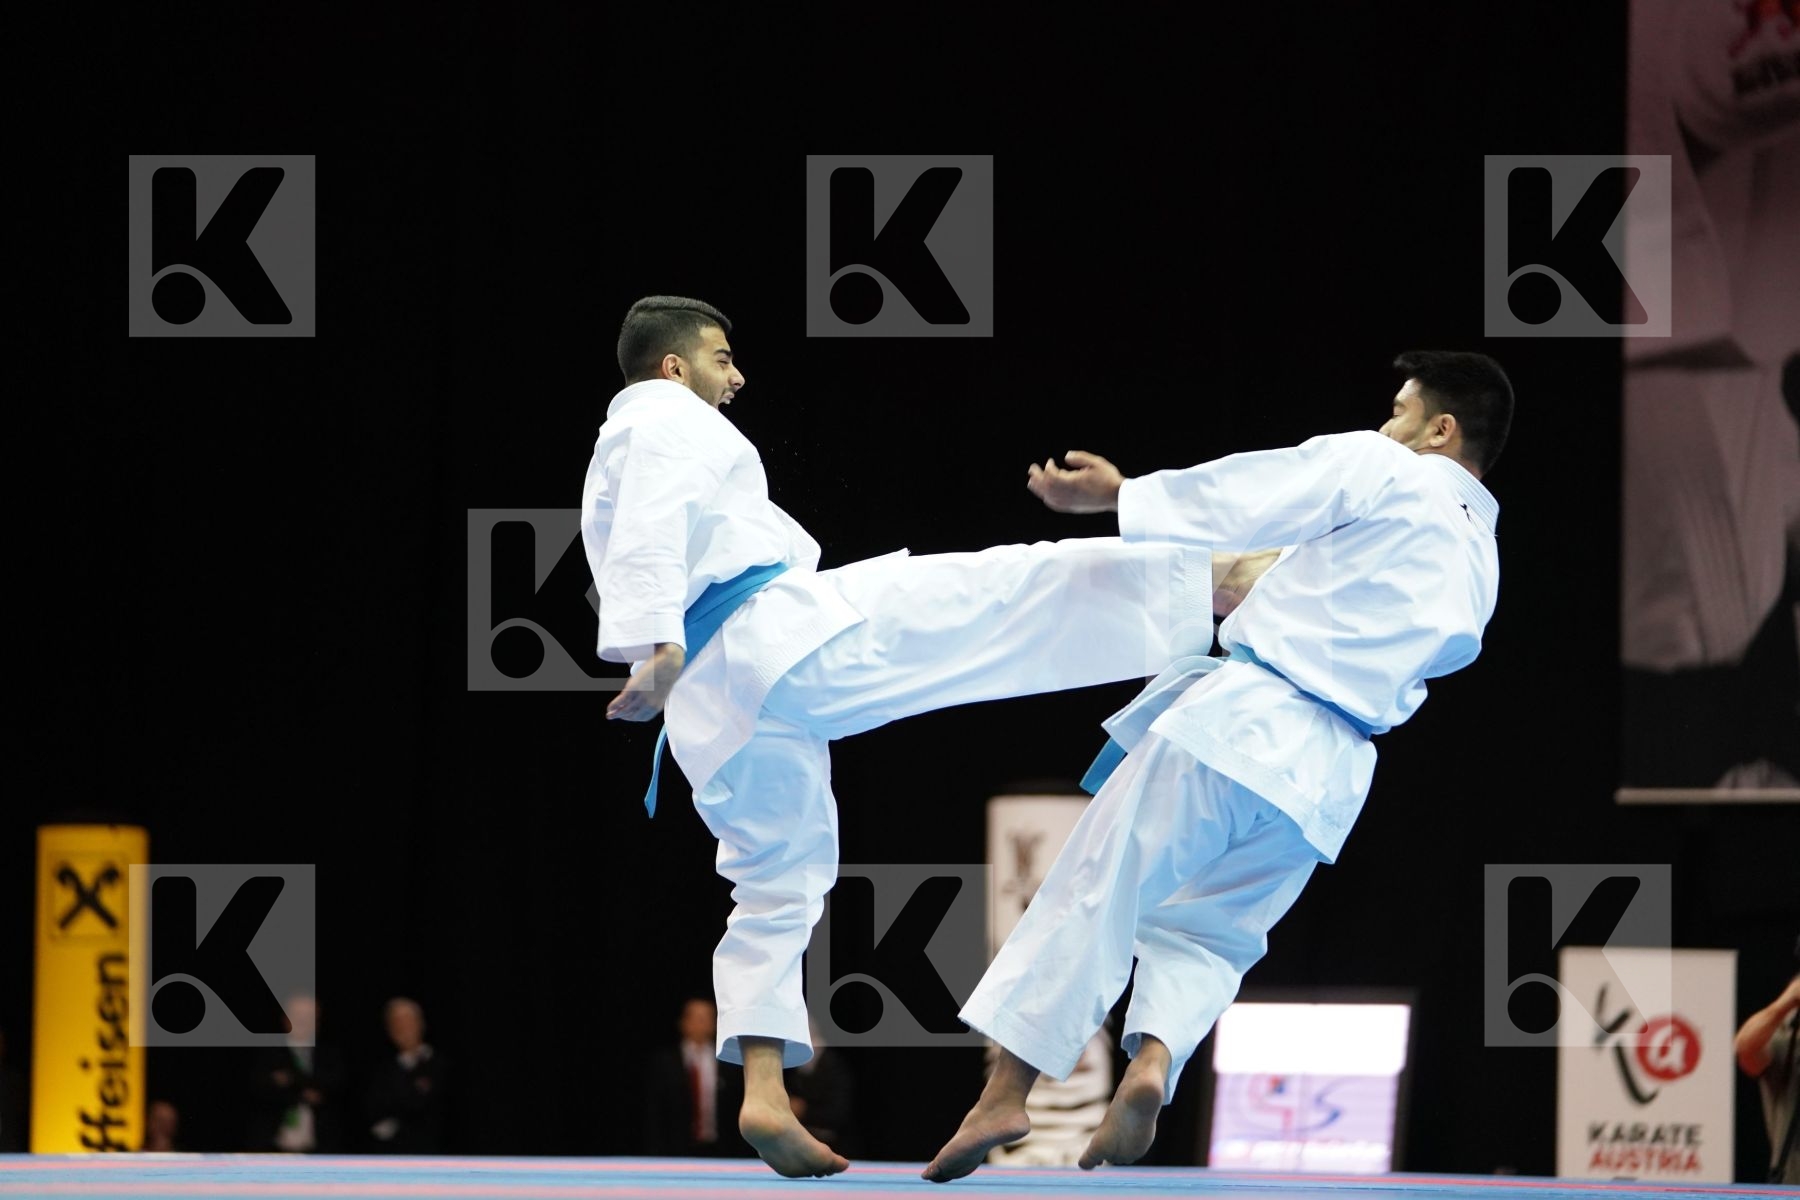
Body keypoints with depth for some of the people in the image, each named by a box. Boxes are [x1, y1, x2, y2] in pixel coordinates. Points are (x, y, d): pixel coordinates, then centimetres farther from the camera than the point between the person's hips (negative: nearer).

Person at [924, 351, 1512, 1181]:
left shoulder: (1377, 471, -2)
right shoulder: (1479, 570, 17)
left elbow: (1236, 498, -3)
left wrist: (1113, 493, 8)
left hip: (1238, 719, -6)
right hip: (1325, 776, 6)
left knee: (1093, 890, -2)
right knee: (1208, 930, 19)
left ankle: (1003, 1094, -7)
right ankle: (1151, 1064, -10)